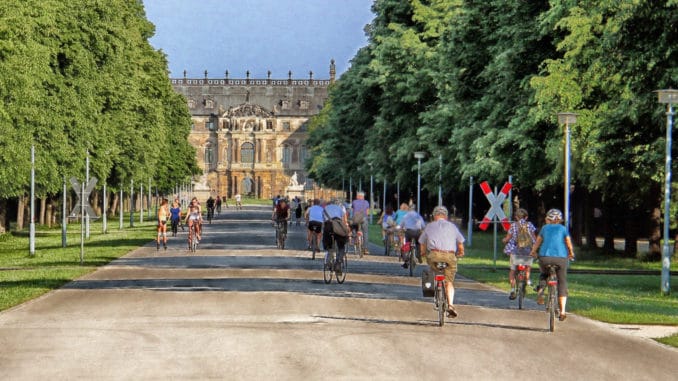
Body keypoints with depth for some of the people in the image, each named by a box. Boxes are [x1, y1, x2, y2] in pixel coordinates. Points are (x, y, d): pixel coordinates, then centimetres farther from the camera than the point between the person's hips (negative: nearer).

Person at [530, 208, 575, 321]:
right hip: (561, 258, -1)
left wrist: (533, 252, 42)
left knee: (544, 275, 31)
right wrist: (571, 254, 39)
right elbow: (569, 244, 19)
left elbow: (537, 242, 24)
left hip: (545, 257, 1)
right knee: (562, 283, 9)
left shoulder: (544, 228, 15)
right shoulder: (563, 229, 12)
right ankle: (562, 311, 1)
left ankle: (540, 291, 3)